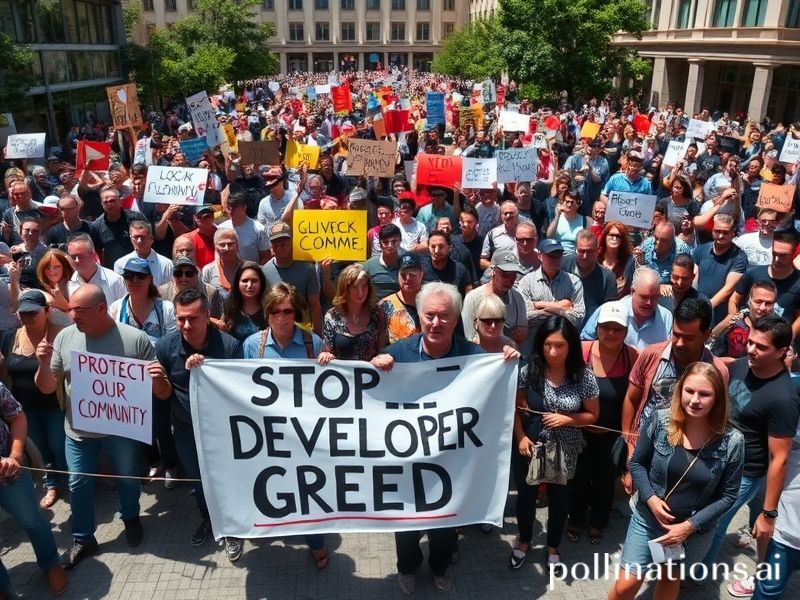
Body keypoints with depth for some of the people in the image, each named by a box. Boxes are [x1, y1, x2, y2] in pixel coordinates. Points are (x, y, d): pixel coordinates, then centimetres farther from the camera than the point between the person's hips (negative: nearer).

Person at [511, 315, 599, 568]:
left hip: (564, 450, 0)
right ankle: (524, 541, 46)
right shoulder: (529, 371, -16)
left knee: (558, 497, 20)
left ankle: (552, 548, 45)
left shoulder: (584, 376, -16)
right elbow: (515, 407, -4)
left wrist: (566, 419, -20)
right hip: (530, 445, 0)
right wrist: (520, 437, -14)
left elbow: (592, 415, -4)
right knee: (526, 494, 19)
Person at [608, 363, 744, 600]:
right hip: (647, 518, 0)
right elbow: (637, 463, -4)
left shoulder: (731, 442, -18)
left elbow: (727, 495, -9)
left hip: (694, 530, 0)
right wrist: (650, 498, -19)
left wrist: (690, 525, -14)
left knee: (671, 579, 25)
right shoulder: (660, 420, -16)